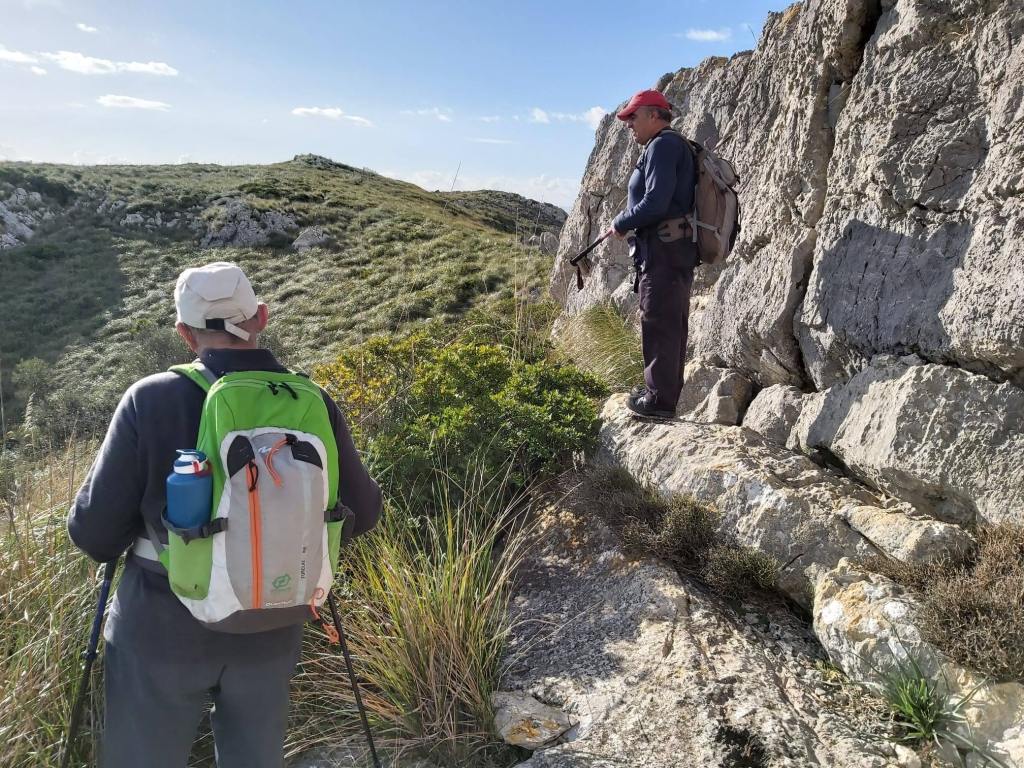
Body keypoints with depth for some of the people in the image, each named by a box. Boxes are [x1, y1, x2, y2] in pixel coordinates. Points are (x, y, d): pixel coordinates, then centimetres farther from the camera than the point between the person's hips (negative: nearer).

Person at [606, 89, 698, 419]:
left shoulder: (663, 145, -9)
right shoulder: (673, 146, 23)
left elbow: (655, 203, -20)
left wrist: (621, 224, -6)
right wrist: (627, 223, 11)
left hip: (663, 249, -11)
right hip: (679, 249, 11)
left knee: (659, 323, -7)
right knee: (672, 325, 14)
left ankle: (659, 398, -3)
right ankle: (664, 392, 23)